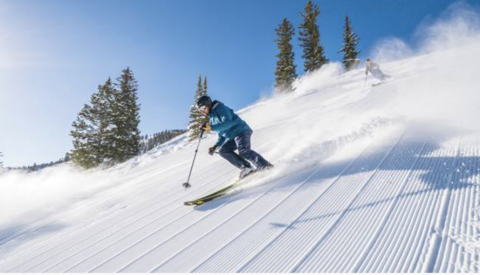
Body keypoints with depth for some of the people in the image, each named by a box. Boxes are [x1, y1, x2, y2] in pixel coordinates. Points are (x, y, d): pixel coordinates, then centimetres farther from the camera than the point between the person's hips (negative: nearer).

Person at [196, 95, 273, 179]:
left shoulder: (221, 108, -5)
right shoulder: (212, 120, 22)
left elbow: (228, 123, -20)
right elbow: (222, 135, 24)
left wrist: (211, 127, -22)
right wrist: (215, 146, 10)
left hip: (241, 130, -9)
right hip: (232, 136, 10)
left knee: (243, 151, -27)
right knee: (223, 150, -5)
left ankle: (265, 165, -26)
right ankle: (246, 167, -13)